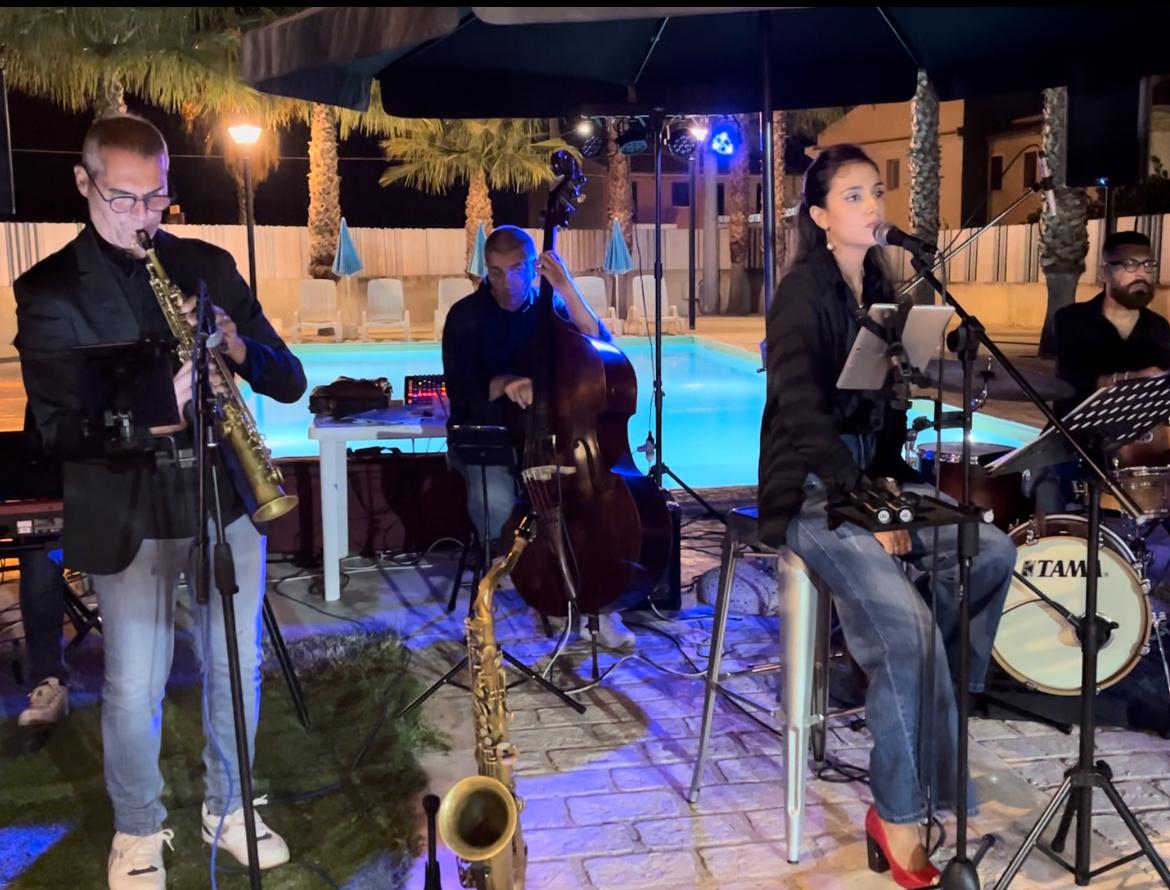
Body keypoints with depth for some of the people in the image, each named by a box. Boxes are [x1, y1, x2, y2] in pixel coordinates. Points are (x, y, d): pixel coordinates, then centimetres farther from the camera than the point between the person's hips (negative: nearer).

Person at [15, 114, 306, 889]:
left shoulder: (209, 265, 6)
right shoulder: (47, 290, -3)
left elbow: (289, 380, 4)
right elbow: (57, 427, -10)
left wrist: (237, 346, -17)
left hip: (227, 499, 3)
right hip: (128, 515, -3)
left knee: (237, 669, 13)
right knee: (134, 690, 5)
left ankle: (229, 807, 35)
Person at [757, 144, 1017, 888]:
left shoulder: (878, 289, 12)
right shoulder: (802, 291, -12)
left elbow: (884, 403, 13)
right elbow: (807, 413, -21)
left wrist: (890, 482, -2)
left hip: (870, 474, 8)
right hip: (810, 489, -8)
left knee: (993, 551, -13)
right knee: (906, 623, -25)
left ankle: (927, 702, 1)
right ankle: (899, 818, -12)